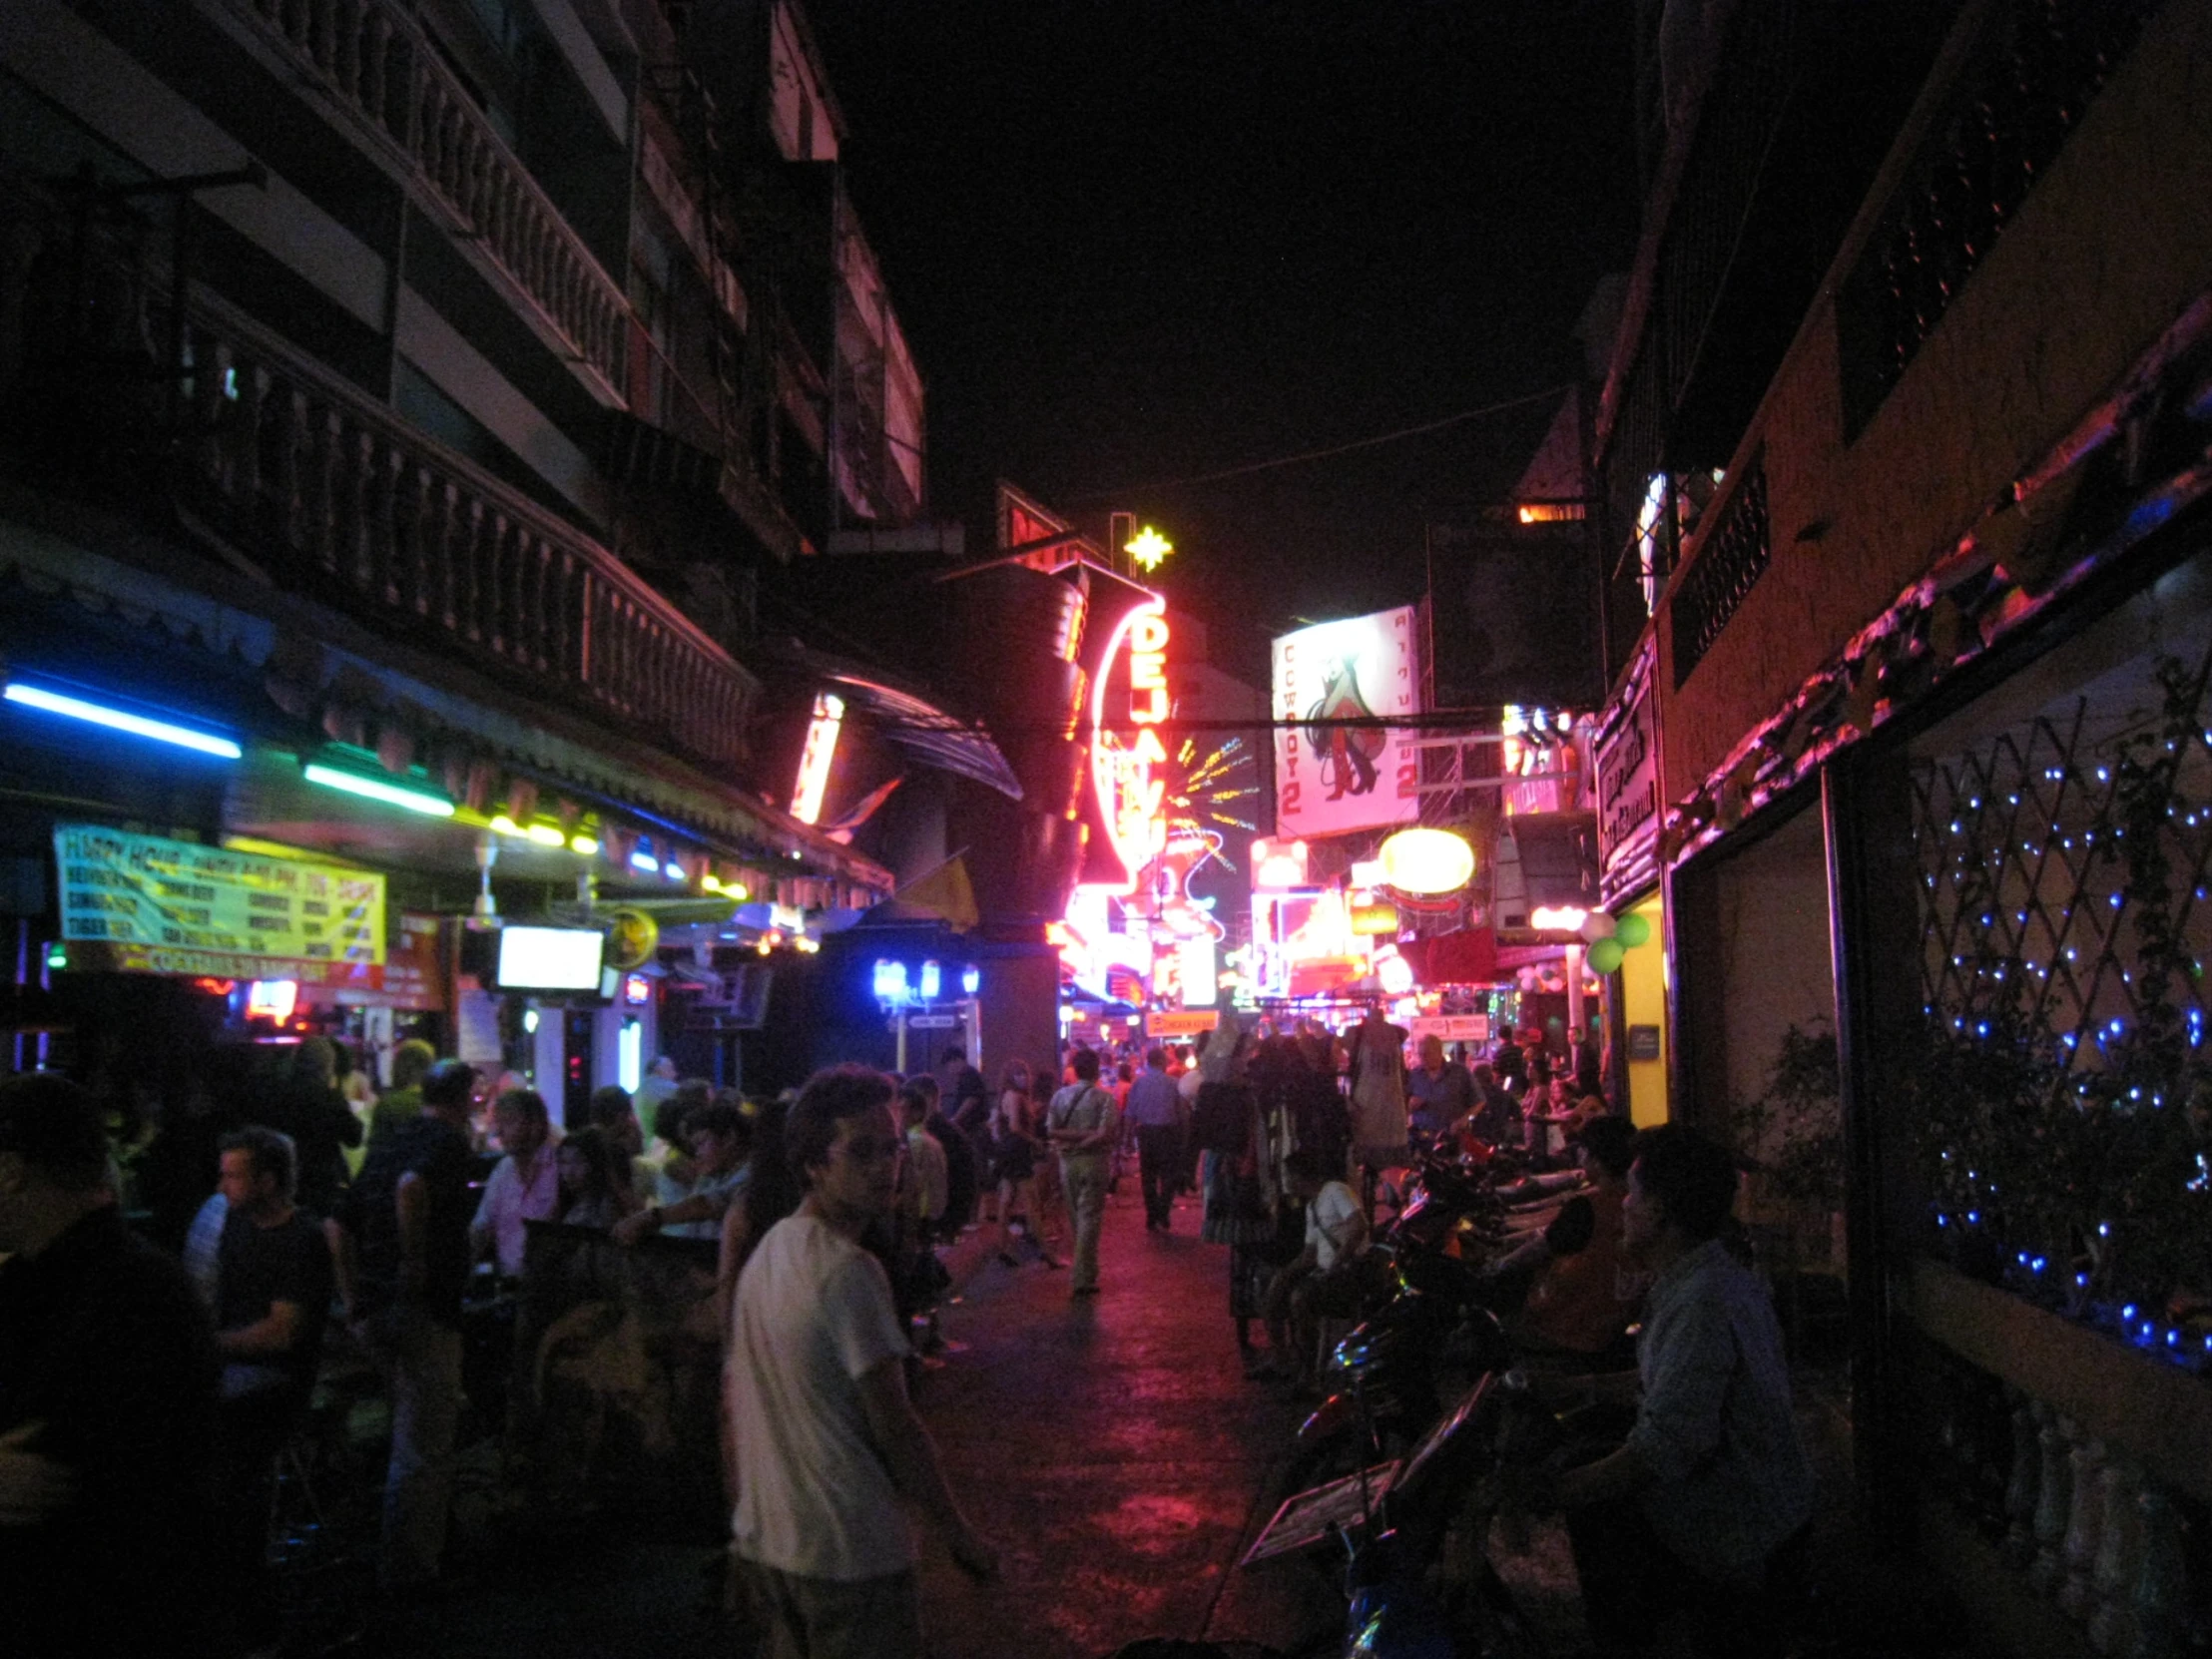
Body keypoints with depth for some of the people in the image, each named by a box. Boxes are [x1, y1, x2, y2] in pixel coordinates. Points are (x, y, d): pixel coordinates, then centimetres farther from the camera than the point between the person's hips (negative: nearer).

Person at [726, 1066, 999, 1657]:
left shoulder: (766, 1252, 7)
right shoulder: (849, 1270, -21)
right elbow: (894, 1425, -21)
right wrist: (961, 1536, -12)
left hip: (764, 1542, 9)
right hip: (848, 1556, -8)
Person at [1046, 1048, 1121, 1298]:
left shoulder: (1060, 1096, -1)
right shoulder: (1104, 1098, -11)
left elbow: (1051, 1131, -6)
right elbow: (1106, 1135, -18)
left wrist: (1072, 1137, -4)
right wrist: (1089, 1138, -8)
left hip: (1068, 1162, 4)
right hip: (1094, 1161, -4)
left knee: (1076, 1217, 18)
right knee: (1090, 1219, 0)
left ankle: (1083, 1267, 29)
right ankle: (1083, 1278, -3)